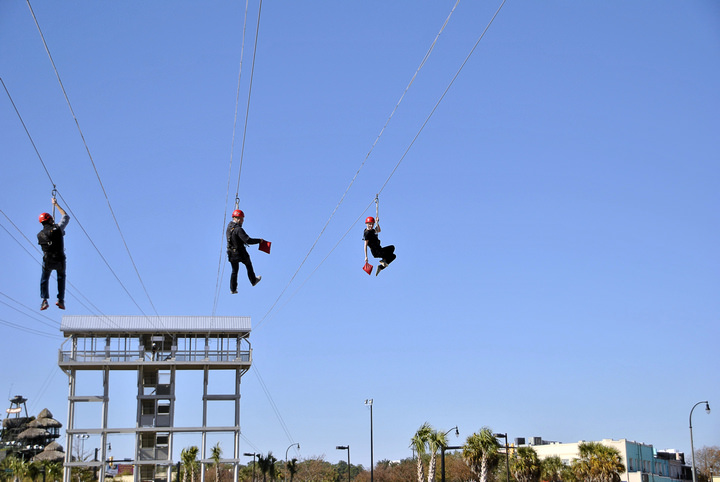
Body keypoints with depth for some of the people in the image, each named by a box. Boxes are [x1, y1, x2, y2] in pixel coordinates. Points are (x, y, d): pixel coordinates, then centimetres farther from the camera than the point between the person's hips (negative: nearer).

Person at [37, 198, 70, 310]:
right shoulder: (57, 228, -7)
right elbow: (66, 217, 7)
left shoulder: (40, 235, 0)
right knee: (61, 277, 24)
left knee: (44, 279, 22)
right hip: (60, 260, -1)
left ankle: (44, 300, 3)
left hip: (47, 261, 1)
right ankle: (61, 300, 12)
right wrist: (56, 204, 16)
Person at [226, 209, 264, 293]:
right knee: (249, 265, 20)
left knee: (234, 271, 18)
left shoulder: (229, 227, 1)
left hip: (231, 253, 7)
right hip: (240, 253, -7)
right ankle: (253, 281, 38)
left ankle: (233, 289, 18)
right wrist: (259, 240, -20)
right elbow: (248, 240, -31)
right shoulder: (238, 229, -26)